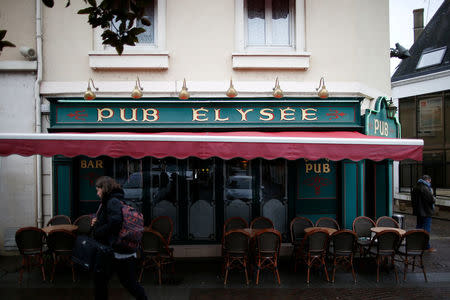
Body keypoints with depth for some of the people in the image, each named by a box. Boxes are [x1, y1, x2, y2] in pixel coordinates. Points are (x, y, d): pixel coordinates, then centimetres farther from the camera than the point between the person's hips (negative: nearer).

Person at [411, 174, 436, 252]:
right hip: (426, 212, -9)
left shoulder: (415, 187, 9)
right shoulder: (425, 188, -20)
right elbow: (431, 200, -21)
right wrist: (434, 199, -1)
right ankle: (427, 247, 3)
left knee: (419, 227, 18)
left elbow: (413, 199, 16)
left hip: (418, 211, 9)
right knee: (426, 229, -2)